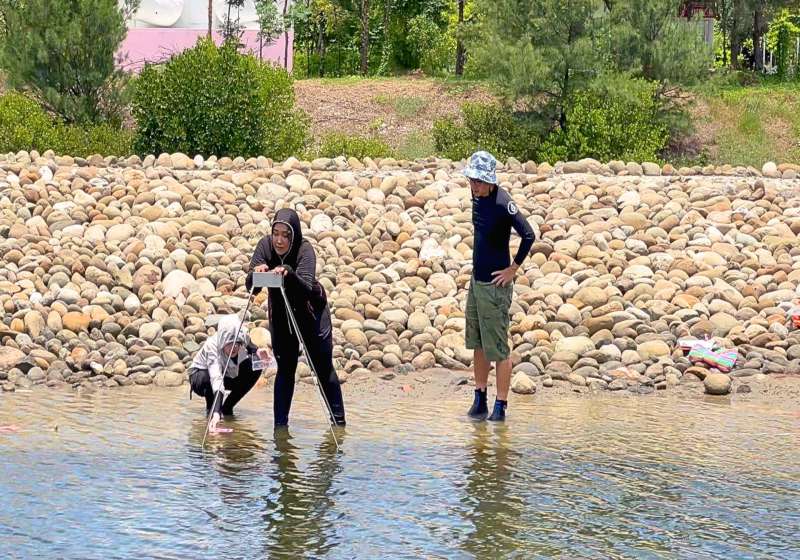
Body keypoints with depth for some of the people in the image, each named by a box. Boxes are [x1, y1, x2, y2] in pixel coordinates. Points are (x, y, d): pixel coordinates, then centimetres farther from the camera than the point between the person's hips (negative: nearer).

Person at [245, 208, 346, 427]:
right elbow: (251, 288, -25)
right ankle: (280, 424, 2)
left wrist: (289, 274, -60)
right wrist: (256, 273, -46)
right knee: (285, 369, -1)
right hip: (280, 313, 2)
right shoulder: (265, 246, -21)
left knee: (323, 368, 3)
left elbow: (306, 288, -42)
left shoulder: (305, 250, -29)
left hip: (311, 311, -2)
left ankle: (338, 421, 14)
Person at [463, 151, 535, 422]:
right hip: (477, 280, 9)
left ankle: (500, 407, 5)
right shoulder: (476, 196, 5)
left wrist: (513, 269, -18)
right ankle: (480, 399, 26)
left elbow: (528, 235, -26)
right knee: (477, 344, 16)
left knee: (498, 348, -2)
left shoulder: (502, 203, -20)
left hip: (495, 285, -9)